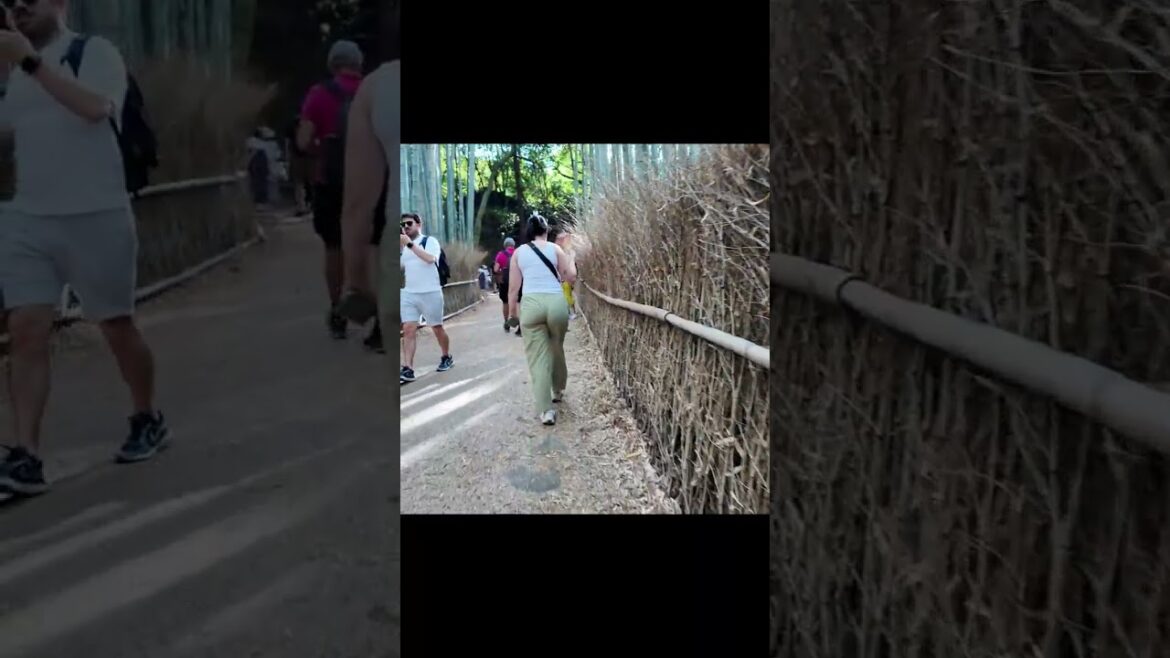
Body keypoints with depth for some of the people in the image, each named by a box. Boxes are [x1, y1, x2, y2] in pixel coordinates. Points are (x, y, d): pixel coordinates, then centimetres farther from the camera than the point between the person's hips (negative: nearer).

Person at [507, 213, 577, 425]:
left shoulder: (518, 252, 9)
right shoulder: (555, 249, 7)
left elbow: (513, 287, 8)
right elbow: (571, 277, 10)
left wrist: (512, 312, 18)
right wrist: (571, 259, 27)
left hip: (531, 305, 0)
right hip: (556, 302, 0)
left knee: (537, 357, 1)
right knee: (556, 350, 22)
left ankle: (546, 410, -4)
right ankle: (558, 391, 41)